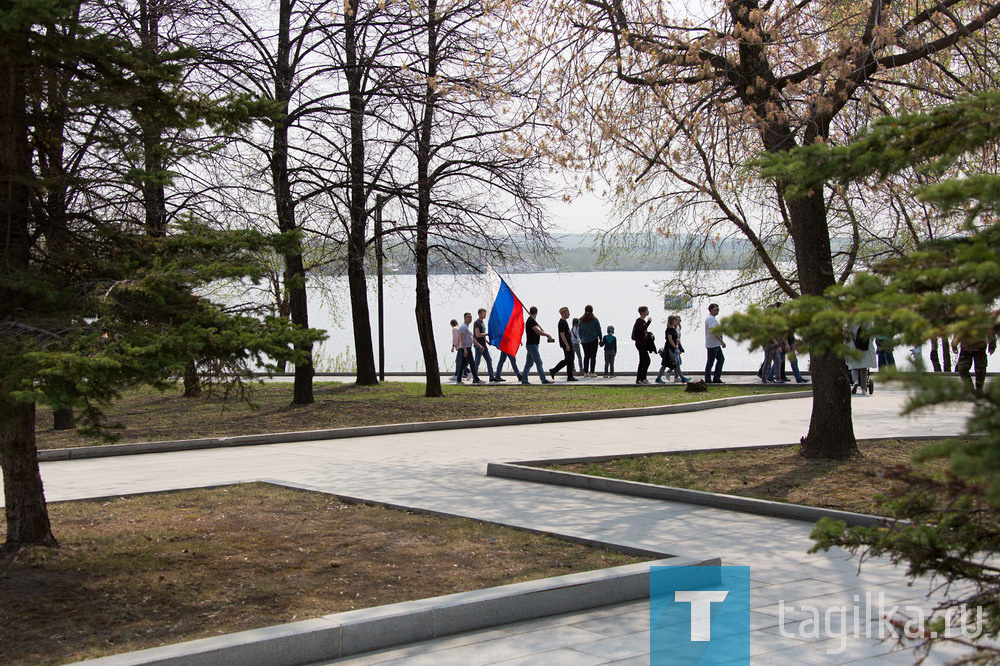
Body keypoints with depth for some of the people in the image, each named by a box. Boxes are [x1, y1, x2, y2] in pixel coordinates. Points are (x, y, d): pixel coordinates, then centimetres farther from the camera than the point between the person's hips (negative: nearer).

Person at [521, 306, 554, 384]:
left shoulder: (531, 321, 15)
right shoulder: (531, 321, -16)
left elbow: (539, 331, 21)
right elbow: (538, 331, -26)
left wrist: (547, 336, 16)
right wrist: (548, 335, -24)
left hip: (532, 345, 10)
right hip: (532, 345, -10)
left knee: (529, 363, 10)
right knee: (539, 363, -9)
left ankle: (524, 380, 11)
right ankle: (543, 380, -9)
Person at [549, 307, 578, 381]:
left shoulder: (564, 321, 17)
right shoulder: (562, 322, -15)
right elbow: (562, 334, -20)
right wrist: (567, 345, -23)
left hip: (568, 343, 10)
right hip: (566, 344, -10)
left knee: (566, 360, 13)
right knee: (569, 360, -4)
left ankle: (553, 371, 16)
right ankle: (570, 377, 1)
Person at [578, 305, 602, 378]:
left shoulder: (581, 320, 0)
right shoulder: (595, 320, -6)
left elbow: (580, 331, 7)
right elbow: (599, 330, -1)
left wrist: (581, 339, 20)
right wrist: (600, 339, 10)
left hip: (584, 341, 3)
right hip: (593, 340, -3)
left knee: (586, 356, 10)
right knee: (593, 356, -1)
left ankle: (585, 372, 9)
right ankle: (592, 372, -6)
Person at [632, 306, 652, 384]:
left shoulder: (643, 321, 17)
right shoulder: (639, 321, -13)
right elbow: (642, 329, -30)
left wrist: (649, 334, 6)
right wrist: (649, 321, -22)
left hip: (643, 344, 10)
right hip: (640, 343, -10)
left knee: (642, 362, 10)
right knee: (647, 361, -13)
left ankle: (639, 379, 13)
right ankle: (642, 378, -11)